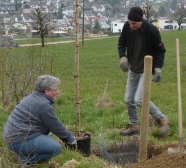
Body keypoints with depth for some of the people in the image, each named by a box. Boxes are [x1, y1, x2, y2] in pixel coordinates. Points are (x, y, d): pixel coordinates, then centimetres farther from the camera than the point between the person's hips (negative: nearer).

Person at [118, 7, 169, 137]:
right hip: (133, 69, 6)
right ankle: (134, 126, 29)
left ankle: (162, 119, 3)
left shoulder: (151, 30, -23)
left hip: (146, 70, -6)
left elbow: (160, 50, -11)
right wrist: (123, 57, -12)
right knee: (129, 100, 10)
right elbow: (121, 43, 6)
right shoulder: (127, 27, -10)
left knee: (139, 100, -16)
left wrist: (158, 68, -21)